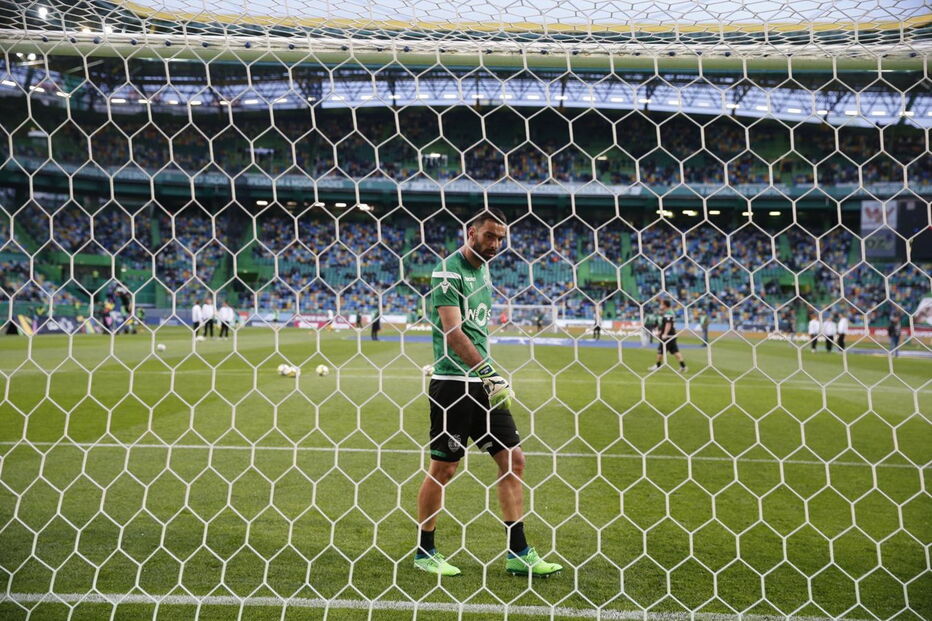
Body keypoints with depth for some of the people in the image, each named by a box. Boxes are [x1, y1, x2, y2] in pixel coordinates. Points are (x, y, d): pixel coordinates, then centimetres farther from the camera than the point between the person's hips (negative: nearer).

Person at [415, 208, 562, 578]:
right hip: (452, 384, -8)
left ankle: (518, 554, 13)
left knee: (513, 460, 5)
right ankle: (424, 553, 17)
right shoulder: (448, 270, -11)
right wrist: (488, 372, -23)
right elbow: (452, 332, -19)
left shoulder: (483, 271, 16)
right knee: (443, 467, 1)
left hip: (481, 383, 8)